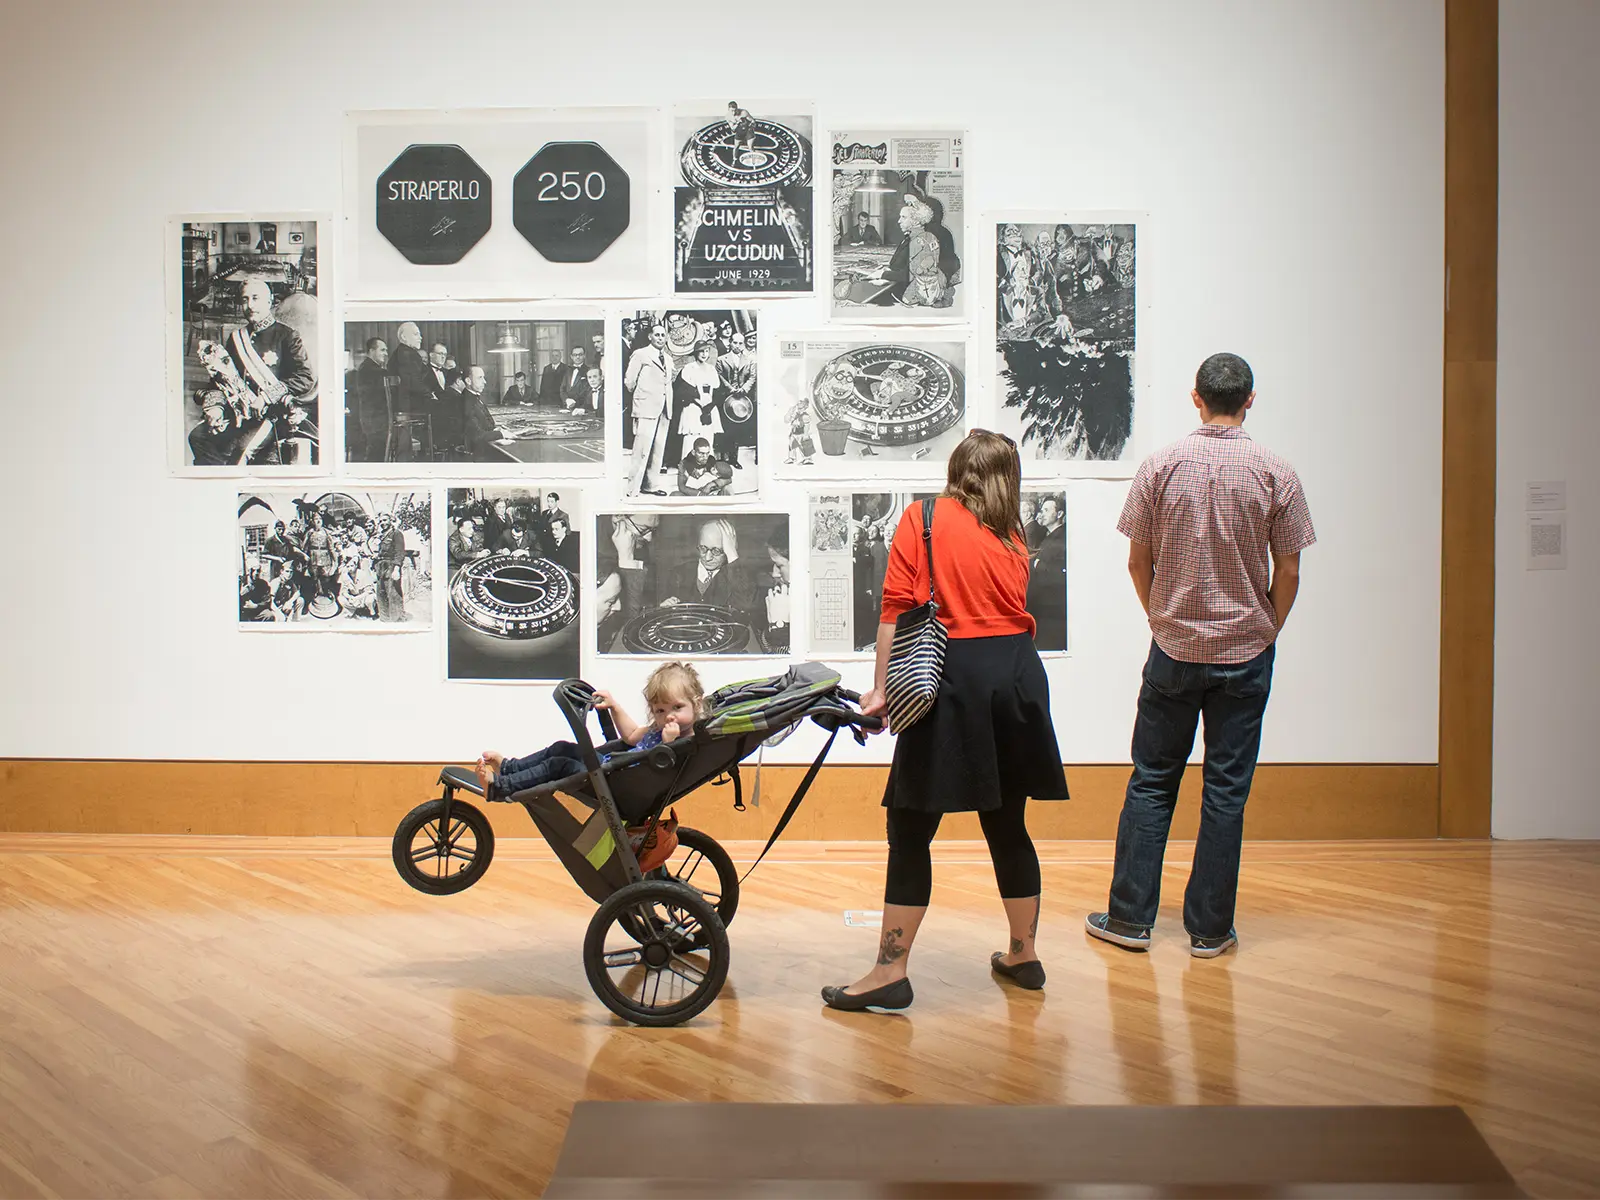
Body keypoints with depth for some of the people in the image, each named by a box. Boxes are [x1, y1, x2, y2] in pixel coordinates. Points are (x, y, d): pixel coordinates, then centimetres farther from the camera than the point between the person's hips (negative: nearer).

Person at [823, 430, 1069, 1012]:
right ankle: (1023, 954, 28)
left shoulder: (922, 517, 2)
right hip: (1018, 674, 5)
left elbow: (897, 607, -5)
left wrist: (882, 688, -5)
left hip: (956, 676, -5)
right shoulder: (1011, 539, 16)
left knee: (912, 827, -1)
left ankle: (891, 972, -1)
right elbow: (1016, 615, 12)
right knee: (1007, 823, 17)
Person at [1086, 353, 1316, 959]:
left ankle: (1129, 917, 13)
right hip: (1246, 650, 0)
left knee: (1152, 780, 10)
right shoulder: (1276, 474, -6)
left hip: (1174, 648, 0)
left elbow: (1138, 561, 0)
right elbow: (1288, 574, -2)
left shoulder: (1160, 466, -5)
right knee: (1227, 788, 6)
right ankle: (1210, 929, 12)